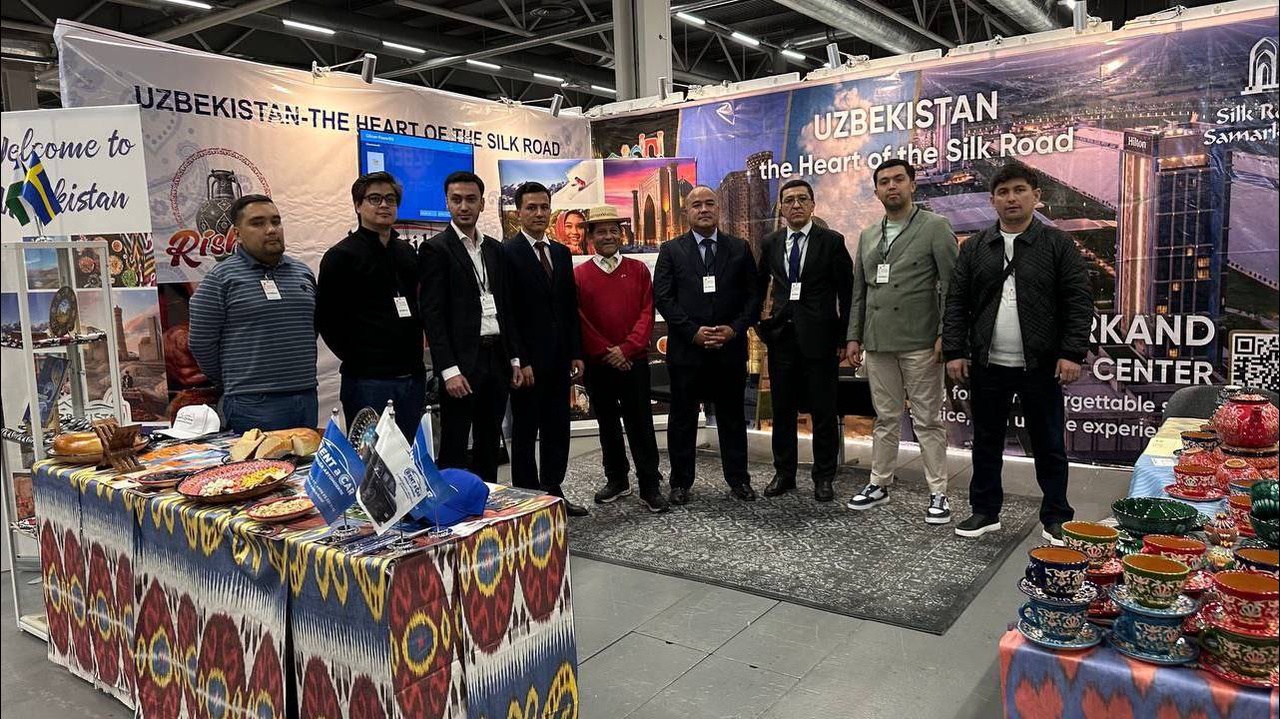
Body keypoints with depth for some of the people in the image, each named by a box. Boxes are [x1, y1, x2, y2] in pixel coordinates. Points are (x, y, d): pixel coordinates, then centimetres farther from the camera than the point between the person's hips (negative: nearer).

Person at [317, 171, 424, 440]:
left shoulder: (407, 252, 13)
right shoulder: (341, 256, -5)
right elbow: (326, 319, -7)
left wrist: (414, 355, 10)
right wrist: (357, 359, -6)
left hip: (412, 376, 6)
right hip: (367, 380, -6)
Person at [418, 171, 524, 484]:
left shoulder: (496, 250, 13)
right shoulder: (435, 249, -6)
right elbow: (431, 314, -11)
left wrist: (515, 358, 11)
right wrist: (449, 370, -18)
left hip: (496, 358, 6)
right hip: (461, 363, -6)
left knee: (489, 444, 15)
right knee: (454, 449, 0)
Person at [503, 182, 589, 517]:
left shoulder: (561, 253, 13)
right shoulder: (507, 253, -7)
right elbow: (505, 312, -11)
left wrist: (576, 353, 9)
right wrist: (519, 361, -15)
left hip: (559, 359, 6)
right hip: (527, 361, -6)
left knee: (558, 429, 11)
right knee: (525, 432, 5)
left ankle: (553, 492, 23)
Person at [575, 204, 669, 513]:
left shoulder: (638, 270, 4)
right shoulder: (579, 275, 1)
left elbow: (647, 312, -1)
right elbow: (578, 320, -3)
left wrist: (626, 348, -12)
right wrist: (606, 352, -10)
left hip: (634, 360, 0)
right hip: (597, 363, 1)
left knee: (641, 424, 1)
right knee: (608, 424, 12)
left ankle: (650, 488, 7)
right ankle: (617, 480, 26)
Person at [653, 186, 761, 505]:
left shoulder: (740, 249, 8)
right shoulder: (671, 250, 4)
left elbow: (753, 296, 5)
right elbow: (663, 298, -3)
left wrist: (735, 328, -9)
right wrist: (693, 331, -13)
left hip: (730, 348, 1)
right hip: (686, 349, -1)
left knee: (732, 417, 11)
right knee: (682, 419, 7)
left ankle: (738, 478, 22)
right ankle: (681, 482, 18)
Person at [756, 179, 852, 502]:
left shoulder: (832, 241, -1)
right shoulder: (770, 243, 9)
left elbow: (846, 293, -1)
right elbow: (758, 287, 19)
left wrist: (844, 339, -4)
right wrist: (759, 325, 10)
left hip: (820, 338, -3)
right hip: (781, 336, 3)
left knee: (823, 412, 4)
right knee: (782, 411, 10)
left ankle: (823, 478, 16)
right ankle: (784, 473, 22)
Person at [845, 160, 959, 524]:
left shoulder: (936, 227, -2)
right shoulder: (868, 236, 14)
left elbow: (952, 286, -7)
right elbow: (859, 291, 15)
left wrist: (945, 335, -14)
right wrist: (854, 336, 10)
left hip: (920, 343, -5)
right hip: (878, 343, 5)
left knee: (928, 421, 2)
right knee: (885, 418, 13)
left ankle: (938, 493, 11)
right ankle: (879, 484, 22)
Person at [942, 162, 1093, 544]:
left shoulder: (1058, 244, 0)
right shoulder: (974, 248, 7)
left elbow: (1079, 303, -4)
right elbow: (956, 303, 6)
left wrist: (1072, 354, -12)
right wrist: (954, 351, -2)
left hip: (1041, 366, -2)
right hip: (987, 366, 3)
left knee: (1048, 445, 7)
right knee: (986, 442, 11)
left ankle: (1056, 518, 20)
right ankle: (985, 512, 24)